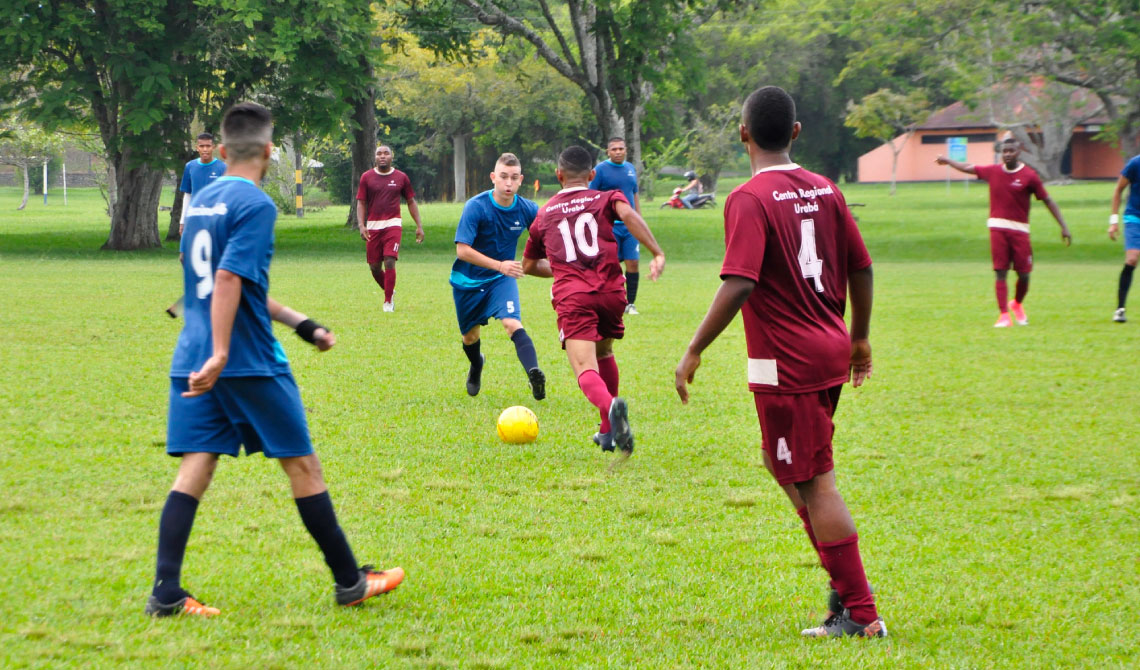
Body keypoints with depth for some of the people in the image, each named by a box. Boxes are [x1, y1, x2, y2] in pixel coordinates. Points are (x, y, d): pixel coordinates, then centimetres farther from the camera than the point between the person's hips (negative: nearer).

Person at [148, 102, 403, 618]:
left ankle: (165, 592, -7)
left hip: (192, 360, 7)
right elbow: (228, 280, -22)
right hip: (250, 363, -7)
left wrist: (300, 324, 29)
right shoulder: (255, 204, -10)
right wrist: (221, 355, -25)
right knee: (301, 463, 4)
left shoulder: (200, 202, 15)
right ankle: (350, 583, 14)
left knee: (196, 466, 3)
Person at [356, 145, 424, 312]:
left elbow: (411, 202, 12)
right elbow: (361, 203, 6)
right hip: (373, 226, 2)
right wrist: (361, 225, -7)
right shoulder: (367, 177, 5)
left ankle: (388, 301, -6)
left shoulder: (401, 178, 6)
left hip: (393, 225, -2)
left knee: (389, 262, -15)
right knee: (374, 266, 4)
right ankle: (389, 291, 31)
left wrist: (419, 226, 7)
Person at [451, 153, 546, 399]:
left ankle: (534, 374, -40)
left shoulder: (527, 209, -12)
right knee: (470, 335, 15)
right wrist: (499, 265, -37)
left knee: (512, 323, -26)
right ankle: (476, 367, 49)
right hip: (468, 280, -1)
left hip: (502, 278, 1)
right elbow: (462, 250, -28)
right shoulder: (476, 207, -23)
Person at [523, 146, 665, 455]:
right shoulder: (606, 198, 15)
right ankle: (609, 431, 29)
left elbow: (529, 265, 33)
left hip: (572, 297, -2)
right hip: (610, 291, 2)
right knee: (604, 354, 28)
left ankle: (610, 406, -48)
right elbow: (627, 214, -10)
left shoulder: (544, 214, 23)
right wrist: (657, 253, -13)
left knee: (586, 369, -15)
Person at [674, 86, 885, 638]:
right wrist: (860, 337, 24)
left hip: (786, 363, -8)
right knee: (782, 461, 21)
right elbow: (861, 267, 12)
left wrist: (694, 351, -18)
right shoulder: (824, 190, 7)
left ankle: (860, 613, 1)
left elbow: (739, 284, -23)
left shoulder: (749, 199, -14)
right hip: (832, 352, 8)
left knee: (815, 483, -2)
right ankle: (846, 580, 19)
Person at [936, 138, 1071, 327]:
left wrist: (1063, 226, -3)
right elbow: (968, 168, 24)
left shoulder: (1029, 176, -2)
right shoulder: (993, 172, 6)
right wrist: (948, 161, 32)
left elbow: (1047, 201, 1)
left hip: (1019, 230, -1)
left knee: (1024, 274, 0)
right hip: (997, 228, 1)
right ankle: (1004, 315, -5)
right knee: (1000, 272, -6)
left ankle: (1017, 304, 29)